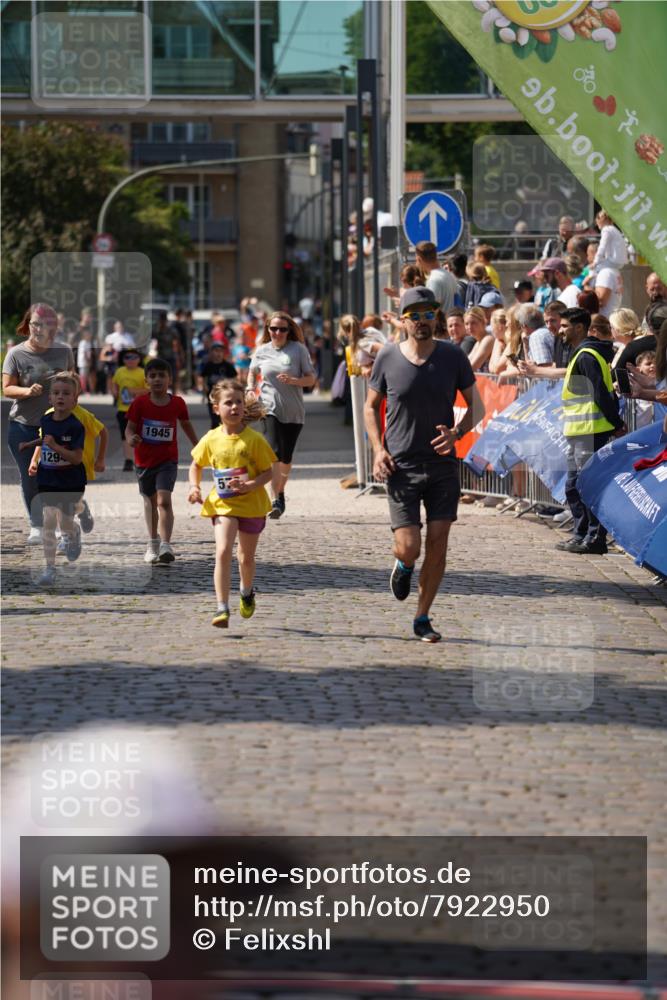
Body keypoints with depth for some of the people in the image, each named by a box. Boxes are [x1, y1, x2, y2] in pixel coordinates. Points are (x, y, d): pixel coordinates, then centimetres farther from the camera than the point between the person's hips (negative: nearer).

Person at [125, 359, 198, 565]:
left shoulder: (177, 403, -6)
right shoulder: (140, 403, -9)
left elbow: (186, 425, 12)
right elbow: (130, 427, -6)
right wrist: (131, 438, -30)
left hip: (168, 460, -2)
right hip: (144, 460, 2)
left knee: (164, 500, -19)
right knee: (150, 501, 18)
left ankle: (166, 545, -26)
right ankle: (153, 543, 36)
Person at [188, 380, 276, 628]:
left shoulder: (254, 440, -11)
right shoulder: (211, 439, -4)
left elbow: (269, 471, -8)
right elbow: (196, 465, 13)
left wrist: (249, 485, -24)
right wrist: (194, 486, -4)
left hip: (251, 504, 0)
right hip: (222, 505, 0)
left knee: (246, 557, 15)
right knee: (223, 551, -18)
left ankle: (247, 593, 47)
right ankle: (222, 608, -19)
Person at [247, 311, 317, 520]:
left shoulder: (298, 349, -2)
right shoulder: (262, 351, 5)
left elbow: (311, 379, 0)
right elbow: (253, 373, 24)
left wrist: (294, 380, -18)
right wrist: (250, 388, 4)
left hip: (294, 411, 0)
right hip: (270, 408, 0)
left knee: (286, 456, 8)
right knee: (274, 452, -18)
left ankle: (281, 492, 33)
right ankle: (275, 500, -23)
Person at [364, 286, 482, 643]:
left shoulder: (452, 356, -1)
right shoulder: (388, 358, -2)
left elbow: (475, 405, 7)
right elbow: (371, 406, 10)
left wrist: (457, 433, -13)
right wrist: (378, 449, -4)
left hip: (442, 464, 1)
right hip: (401, 466, -1)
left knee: (438, 542, -1)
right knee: (408, 547, -9)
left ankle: (422, 618, 13)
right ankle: (403, 566, 30)